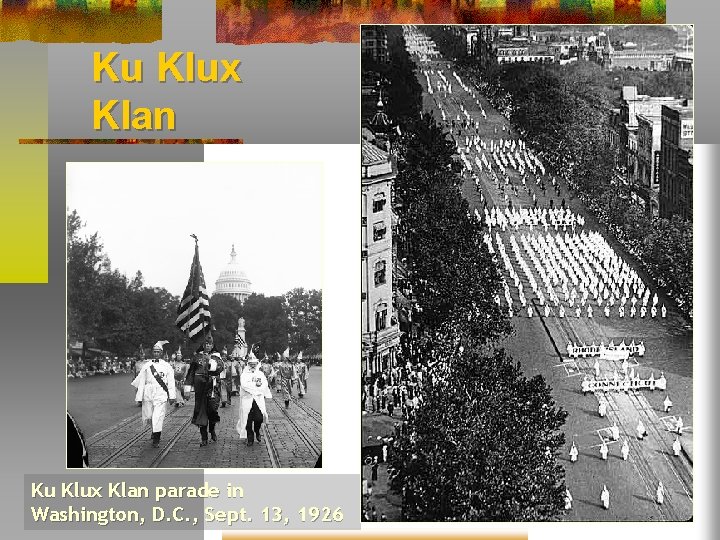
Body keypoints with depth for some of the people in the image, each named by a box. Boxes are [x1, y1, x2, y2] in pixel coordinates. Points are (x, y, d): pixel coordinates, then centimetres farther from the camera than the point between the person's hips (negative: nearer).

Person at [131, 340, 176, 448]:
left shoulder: (167, 366, 4)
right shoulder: (147, 366, 7)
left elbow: (171, 382, 2)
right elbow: (141, 383, 8)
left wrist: (172, 396, -6)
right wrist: (139, 398, 3)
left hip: (161, 395, -2)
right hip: (148, 394, 2)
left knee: (158, 417, -10)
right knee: (148, 417, 6)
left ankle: (156, 440, -1)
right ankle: (155, 431, 36)